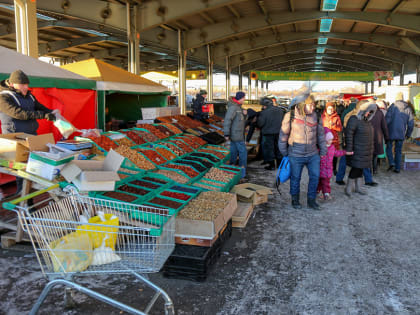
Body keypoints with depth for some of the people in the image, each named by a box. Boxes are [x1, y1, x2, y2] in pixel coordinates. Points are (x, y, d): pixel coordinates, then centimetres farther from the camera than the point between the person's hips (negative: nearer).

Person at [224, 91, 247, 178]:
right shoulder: (233, 107, -19)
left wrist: (244, 114, -4)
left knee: (234, 151, 14)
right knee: (243, 151, -4)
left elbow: (242, 119, 18)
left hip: (236, 134, 10)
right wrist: (226, 134, -23)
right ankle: (242, 171, 4)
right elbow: (227, 120, -22)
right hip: (236, 135, -10)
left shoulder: (238, 107, 12)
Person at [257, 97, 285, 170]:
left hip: (268, 134, -6)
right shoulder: (280, 110, 2)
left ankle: (272, 165, 9)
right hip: (278, 132, 6)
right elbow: (283, 121, 11)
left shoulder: (264, 112, -18)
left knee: (269, 149, 6)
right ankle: (280, 163, 26)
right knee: (278, 148, 18)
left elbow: (260, 124, -14)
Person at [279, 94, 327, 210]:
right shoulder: (290, 116, -9)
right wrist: (284, 152, 5)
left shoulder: (315, 116, -1)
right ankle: (295, 199, 28)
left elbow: (320, 133, 9)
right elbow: (283, 134, 0)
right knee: (295, 178, 9)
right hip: (296, 155, -3)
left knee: (315, 176, 4)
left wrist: (323, 150, 11)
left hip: (313, 154, 3)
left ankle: (311, 200, 20)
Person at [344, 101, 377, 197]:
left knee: (360, 168, 13)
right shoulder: (354, 119, -15)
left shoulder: (366, 120, 12)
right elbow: (348, 134, -18)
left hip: (366, 151, 8)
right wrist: (349, 149, -21)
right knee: (356, 168, -6)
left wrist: (370, 149, 19)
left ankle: (357, 188, 23)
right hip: (357, 151, -8)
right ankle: (348, 188, 8)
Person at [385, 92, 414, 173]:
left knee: (389, 148, 13)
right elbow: (411, 124, 4)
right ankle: (397, 168, 14)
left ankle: (391, 163, -5)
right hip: (401, 134, 3)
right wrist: (408, 134, 15)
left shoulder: (392, 107, -9)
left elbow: (387, 120, -15)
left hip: (391, 133, -3)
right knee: (398, 151, 12)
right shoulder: (407, 109, 3)